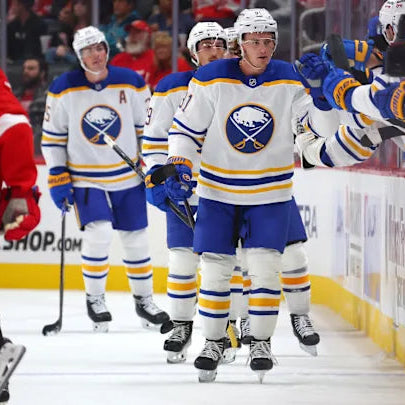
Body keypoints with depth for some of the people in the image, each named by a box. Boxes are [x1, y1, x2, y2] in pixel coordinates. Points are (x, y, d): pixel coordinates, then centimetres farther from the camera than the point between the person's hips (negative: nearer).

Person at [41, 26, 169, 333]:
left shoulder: (131, 83, -6)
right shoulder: (64, 89, -7)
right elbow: (52, 136, 1)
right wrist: (58, 178, -4)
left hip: (129, 178, 2)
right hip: (86, 179, -2)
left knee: (136, 238, 9)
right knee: (98, 234, -19)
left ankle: (144, 300, 26)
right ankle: (95, 299, 0)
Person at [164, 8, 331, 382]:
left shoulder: (289, 81, -7)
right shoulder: (211, 80, -9)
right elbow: (186, 127, -2)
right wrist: (180, 166, -12)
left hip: (270, 193, 0)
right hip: (218, 190, 0)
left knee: (265, 267, -7)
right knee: (215, 268, 3)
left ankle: (261, 342, 6)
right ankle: (214, 341, 18)